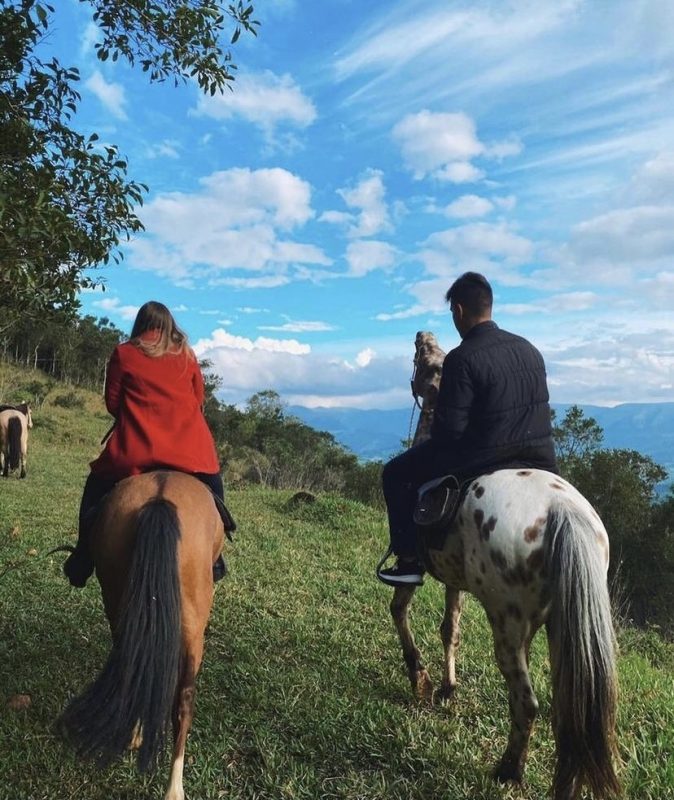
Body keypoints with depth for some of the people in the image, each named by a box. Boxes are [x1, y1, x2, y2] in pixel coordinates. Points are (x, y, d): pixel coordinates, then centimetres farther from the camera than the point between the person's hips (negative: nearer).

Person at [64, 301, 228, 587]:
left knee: (96, 487, 20)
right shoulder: (186, 355, 9)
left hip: (135, 448, -1)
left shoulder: (123, 353, 3)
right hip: (190, 450, 2)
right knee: (212, 484, 25)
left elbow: (112, 402, 6)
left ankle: (83, 558, 15)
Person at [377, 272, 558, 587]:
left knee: (396, 473, 10)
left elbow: (449, 429, -17)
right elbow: (537, 408, 14)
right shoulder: (529, 349, 7)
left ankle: (410, 560, 14)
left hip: (484, 462, -7)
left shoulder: (461, 358, -16)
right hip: (540, 461, 7)